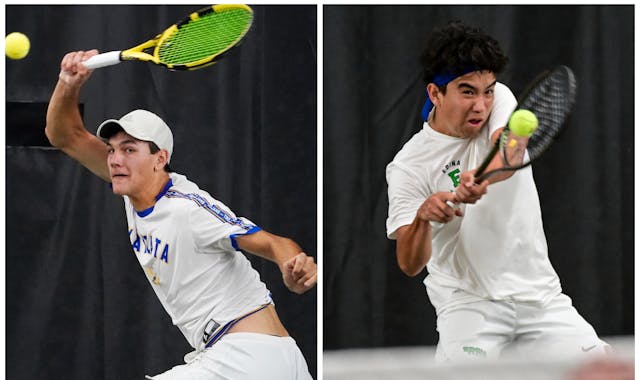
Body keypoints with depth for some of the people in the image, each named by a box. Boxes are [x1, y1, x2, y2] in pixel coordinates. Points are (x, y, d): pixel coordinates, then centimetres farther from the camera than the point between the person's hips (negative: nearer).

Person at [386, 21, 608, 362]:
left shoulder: (497, 99, -1)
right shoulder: (407, 166, -9)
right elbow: (409, 264, -15)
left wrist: (482, 178, -48)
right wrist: (422, 217, -37)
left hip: (538, 292, 4)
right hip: (468, 300, -3)